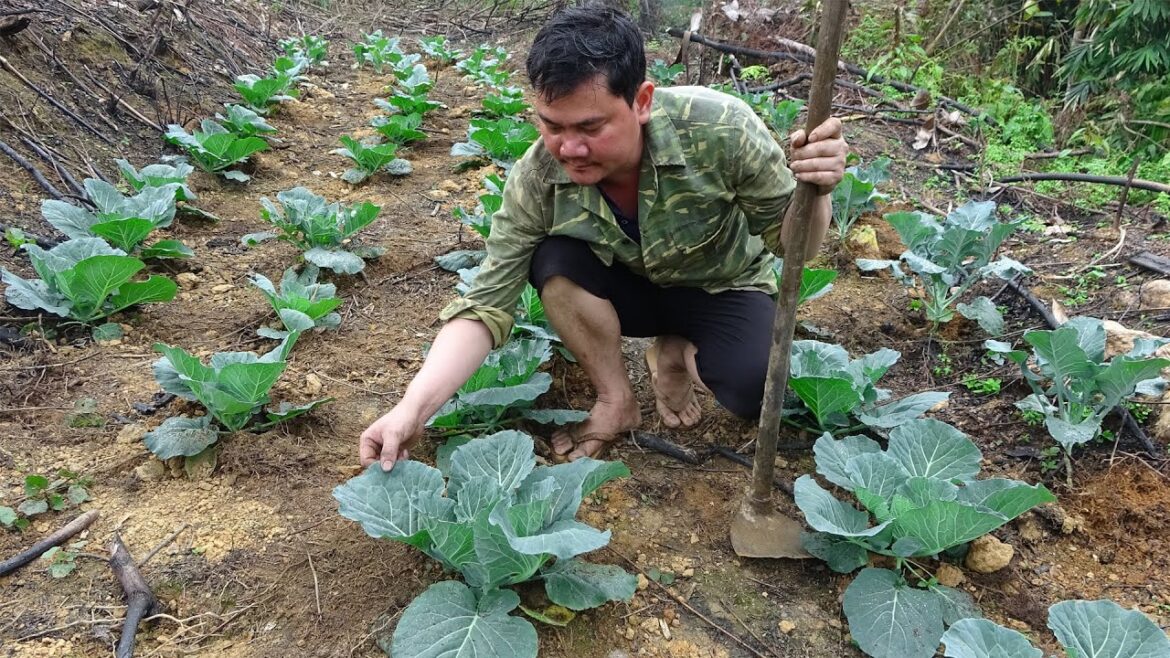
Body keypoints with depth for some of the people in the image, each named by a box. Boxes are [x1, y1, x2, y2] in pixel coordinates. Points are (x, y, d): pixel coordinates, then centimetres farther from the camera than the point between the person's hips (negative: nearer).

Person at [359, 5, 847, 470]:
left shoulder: (719, 129, -33)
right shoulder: (536, 180, -28)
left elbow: (790, 242, -20)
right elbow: (486, 304, -25)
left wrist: (814, 194, -44)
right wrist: (412, 409, -38)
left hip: (723, 285, -1)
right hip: (634, 289, 1)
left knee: (756, 392, -29)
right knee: (554, 260, -29)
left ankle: (678, 352, 6)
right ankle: (616, 400, -7)